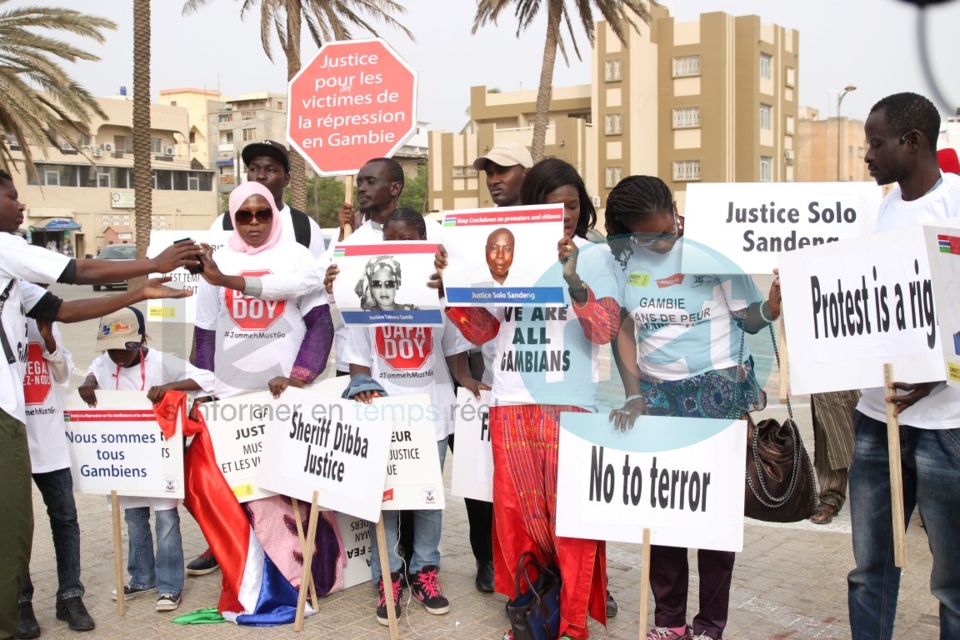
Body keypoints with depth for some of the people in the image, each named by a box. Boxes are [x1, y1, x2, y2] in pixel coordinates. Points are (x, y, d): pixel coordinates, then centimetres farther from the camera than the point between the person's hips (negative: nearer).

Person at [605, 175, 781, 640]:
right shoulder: (623, 259, 0)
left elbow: (747, 318, -4)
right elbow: (624, 330, 6)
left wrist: (770, 307, -26)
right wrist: (634, 395, -2)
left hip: (719, 389, -3)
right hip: (658, 394, 3)